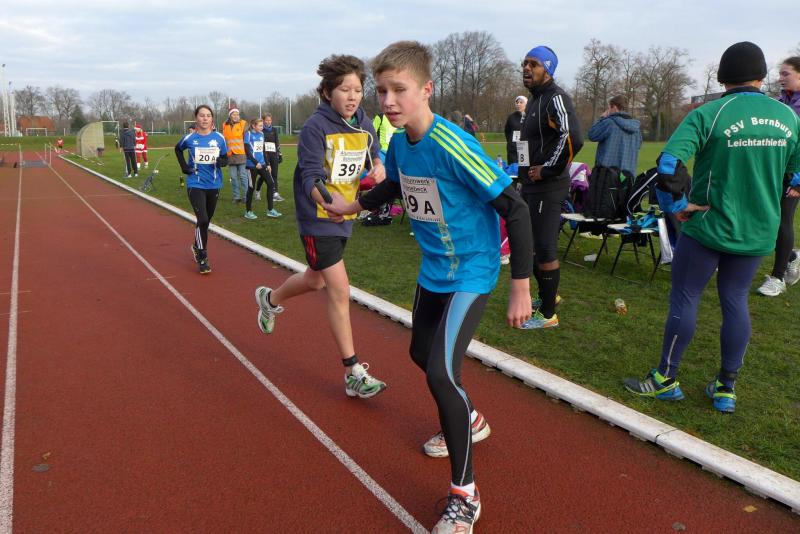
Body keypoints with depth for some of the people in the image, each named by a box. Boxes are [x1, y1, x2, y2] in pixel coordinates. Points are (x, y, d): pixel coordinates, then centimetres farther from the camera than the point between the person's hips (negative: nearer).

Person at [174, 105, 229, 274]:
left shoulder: (219, 138, -3)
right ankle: (202, 258, -3)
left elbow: (225, 158, 6)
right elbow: (178, 149, 16)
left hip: (214, 185, 3)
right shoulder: (190, 138, -5)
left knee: (206, 220, 16)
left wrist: (221, 161, -16)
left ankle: (197, 247, 43)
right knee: (203, 220, -16)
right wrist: (183, 166, 3)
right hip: (195, 185, -3)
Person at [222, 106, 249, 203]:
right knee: (233, 177, 6)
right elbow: (223, 139, 18)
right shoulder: (225, 125, 11)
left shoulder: (243, 123, 1)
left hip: (241, 154, -3)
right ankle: (236, 197, 13)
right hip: (230, 155, 3)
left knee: (243, 176, -2)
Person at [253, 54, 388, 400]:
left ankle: (270, 300, 55)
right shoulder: (315, 127, -19)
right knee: (339, 290, -10)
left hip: (344, 217, 7)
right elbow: (311, 177, -25)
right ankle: (354, 374, 0)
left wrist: (378, 165, -11)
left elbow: (374, 153, 14)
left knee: (316, 280, 24)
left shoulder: (363, 123, 0)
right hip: (318, 219, -7)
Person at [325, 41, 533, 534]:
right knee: (422, 353, 22)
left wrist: (521, 288, -25)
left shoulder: (453, 146, -27)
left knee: (442, 372, -19)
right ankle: (470, 422, 50)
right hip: (433, 270, 9)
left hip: (471, 273, -8)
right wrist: (355, 205, 23)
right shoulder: (400, 142, -4)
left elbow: (515, 209, -25)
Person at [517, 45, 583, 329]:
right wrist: (526, 172, 16)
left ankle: (548, 314, 9)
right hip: (530, 186, 10)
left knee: (544, 248, -3)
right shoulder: (534, 99, 16)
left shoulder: (555, 98, -15)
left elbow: (573, 139, -30)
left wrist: (547, 170, -21)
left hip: (547, 188, -10)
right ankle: (547, 295, 37)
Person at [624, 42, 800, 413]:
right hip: (759, 233, 5)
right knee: (735, 300, 14)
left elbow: (668, 162, -25)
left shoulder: (709, 115, -12)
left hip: (708, 227, -5)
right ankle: (726, 388, 21)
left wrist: (675, 204, -13)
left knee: (684, 298, 6)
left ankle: (666, 380, 16)